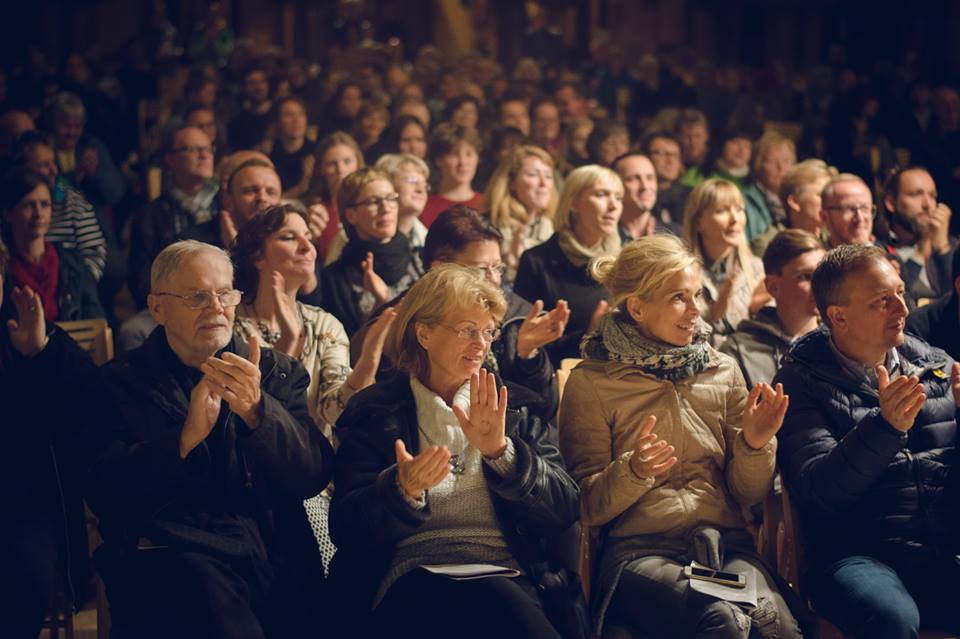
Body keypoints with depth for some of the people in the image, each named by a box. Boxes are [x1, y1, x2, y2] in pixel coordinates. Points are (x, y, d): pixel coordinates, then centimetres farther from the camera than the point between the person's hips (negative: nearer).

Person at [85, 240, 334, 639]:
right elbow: (103, 493, -3)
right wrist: (186, 437, -17)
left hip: (276, 552, 2)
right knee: (199, 577, -33)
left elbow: (313, 478, 2)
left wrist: (257, 411, -16)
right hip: (167, 556, -2)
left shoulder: (278, 371, 14)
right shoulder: (122, 382, 9)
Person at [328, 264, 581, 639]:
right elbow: (346, 529, 1)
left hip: (506, 572, 2)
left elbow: (563, 512, 6)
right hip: (414, 573, -2)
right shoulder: (374, 412, 11)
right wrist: (403, 490, -20)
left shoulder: (515, 408, 18)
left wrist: (500, 451, -10)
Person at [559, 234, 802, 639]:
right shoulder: (591, 383, 4)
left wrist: (755, 443, -5)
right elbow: (588, 507, 2)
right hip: (639, 549, -3)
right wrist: (633, 471, -17)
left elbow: (749, 494, 15)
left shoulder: (723, 371, 15)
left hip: (726, 542, 3)